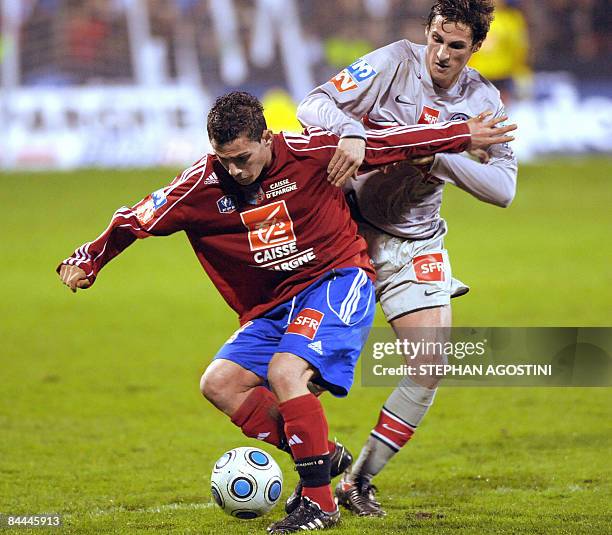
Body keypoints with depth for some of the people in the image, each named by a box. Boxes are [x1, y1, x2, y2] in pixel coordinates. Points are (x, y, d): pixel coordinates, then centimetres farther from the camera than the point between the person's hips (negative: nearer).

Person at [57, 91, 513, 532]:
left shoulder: (308, 152, -14)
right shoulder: (204, 183, -6)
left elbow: (386, 144, -6)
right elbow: (138, 218, 2)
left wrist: (461, 135, 0)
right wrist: (87, 261, 0)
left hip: (338, 281, -6)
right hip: (275, 305, 6)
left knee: (285, 371, -27)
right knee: (219, 384, -7)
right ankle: (322, 455, -4)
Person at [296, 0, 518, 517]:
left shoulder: (485, 102, -2)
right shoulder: (396, 63, -12)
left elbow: (503, 188, -9)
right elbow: (314, 105, -18)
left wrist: (439, 157, -23)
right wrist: (351, 132, -39)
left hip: (416, 243, 3)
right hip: (348, 229, -3)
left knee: (430, 367, -7)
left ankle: (359, 481, 8)